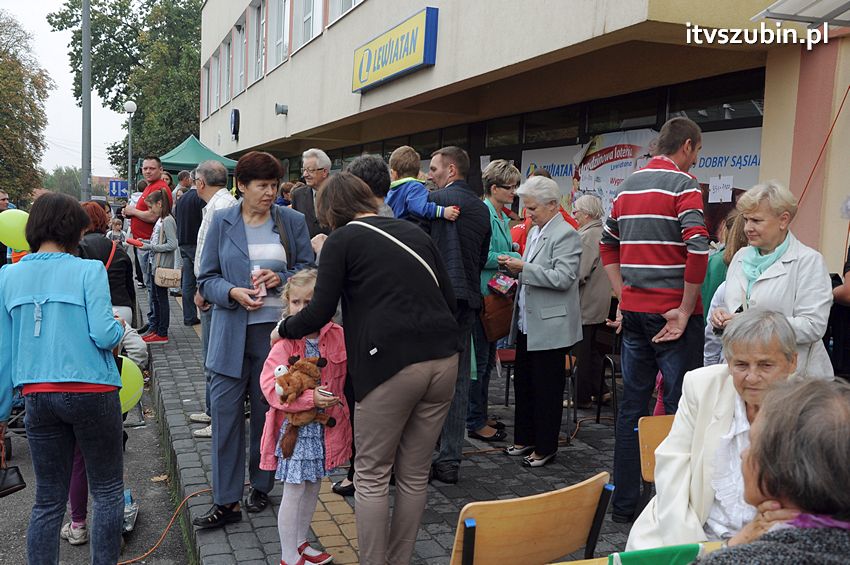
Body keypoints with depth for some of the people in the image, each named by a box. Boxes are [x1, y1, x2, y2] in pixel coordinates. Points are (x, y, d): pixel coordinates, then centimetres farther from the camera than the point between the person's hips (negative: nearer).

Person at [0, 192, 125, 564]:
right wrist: (120, 328, 7)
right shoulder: (89, 271, -8)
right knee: (107, 493, 10)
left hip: (37, 396, 5)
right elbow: (103, 335, -17)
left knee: (47, 502, 14)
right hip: (91, 392, -4)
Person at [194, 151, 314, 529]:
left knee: (267, 411, 10)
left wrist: (281, 278, -13)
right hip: (231, 332, 0)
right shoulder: (221, 222, 4)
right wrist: (233, 292, -16)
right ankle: (225, 502, 8)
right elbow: (207, 279, 3)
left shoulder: (292, 221, 4)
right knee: (224, 410, -2)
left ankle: (260, 486, 29)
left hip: (275, 329, 0)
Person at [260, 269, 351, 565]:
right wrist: (310, 398, -26)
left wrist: (335, 400, -3)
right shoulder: (285, 343, -16)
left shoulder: (337, 336, -4)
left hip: (326, 426, 5)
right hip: (295, 427, -5)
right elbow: (271, 386, -21)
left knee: (313, 487, 18)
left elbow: (343, 374, 11)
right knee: (294, 491, 3)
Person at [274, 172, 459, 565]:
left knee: (371, 476, 9)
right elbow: (449, 298, 15)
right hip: (443, 359, 6)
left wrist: (284, 329, 16)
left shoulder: (341, 240, 2)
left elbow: (320, 312, -2)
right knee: (415, 474, 16)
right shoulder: (413, 232, 17)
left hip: (391, 363, -6)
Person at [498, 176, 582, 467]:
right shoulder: (534, 231, 13)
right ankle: (525, 438, 30)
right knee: (523, 383, 16)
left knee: (547, 388, 3)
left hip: (550, 325, -9)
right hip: (528, 322, 9)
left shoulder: (566, 235, -14)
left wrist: (524, 267, -21)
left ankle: (545, 447, 16)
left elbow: (563, 278, -22)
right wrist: (515, 267, 4)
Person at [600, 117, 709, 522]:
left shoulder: (627, 186, 13)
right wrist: (686, 311, -13)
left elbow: (607, 245, 19)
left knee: (632, 406, 11)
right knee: (678, 408, 2)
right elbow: (698, 248, -20)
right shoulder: (682, 184, -8)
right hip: (672, 313, -6)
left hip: (634, 310, 7)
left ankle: (623, 504, 19)